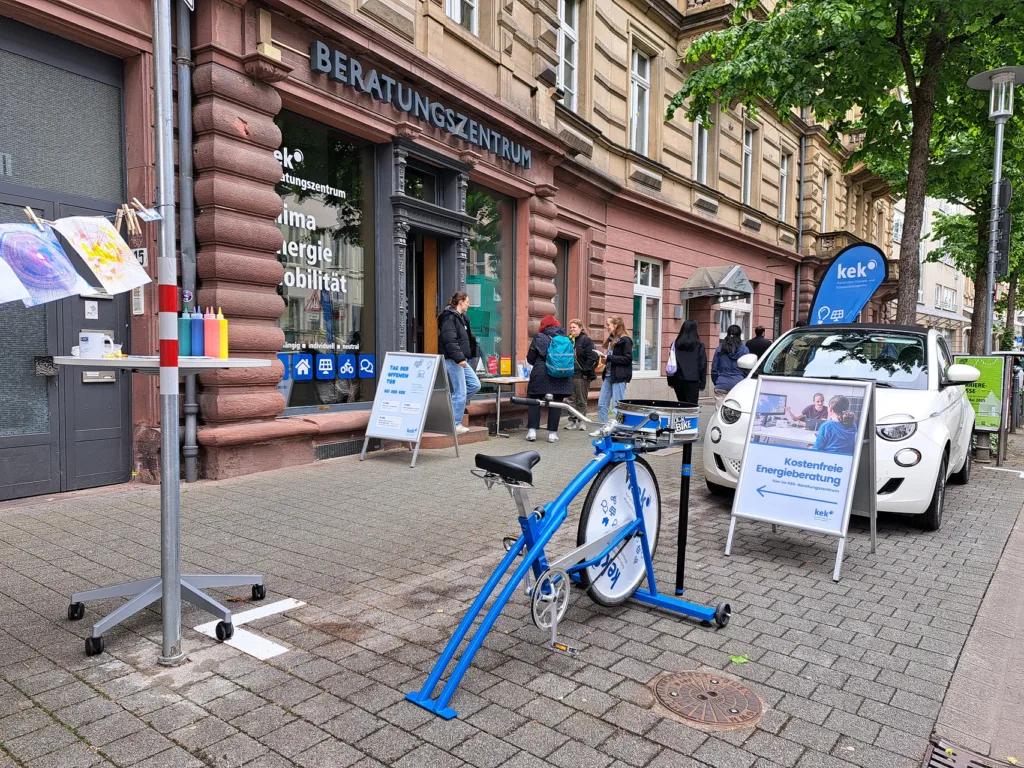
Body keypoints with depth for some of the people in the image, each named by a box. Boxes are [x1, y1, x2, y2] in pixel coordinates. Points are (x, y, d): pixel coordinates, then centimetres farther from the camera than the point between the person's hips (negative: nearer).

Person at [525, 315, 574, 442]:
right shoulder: (566, 339, 8)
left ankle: (532, 431, 3)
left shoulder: (539, 337, -3)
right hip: (562, 377, 3)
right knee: (556, 403, 7)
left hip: (541, 374, -3)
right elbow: (570, 358, 13)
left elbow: (530, 358, -1)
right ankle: (552, 433, 7)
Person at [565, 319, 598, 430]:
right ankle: (572, 421, 15)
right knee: (571, 400, 8)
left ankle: (582, 421, 12)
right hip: (569, 375, 6)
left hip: (581, 376, -6)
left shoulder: (586, 340, -6)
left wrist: (586, 372, -13)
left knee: (581, 400, 3)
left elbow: (592, 357, -11)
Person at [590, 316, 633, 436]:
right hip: (608, 376, 8)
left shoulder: (625, 340, -9)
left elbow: (627, 358, -16)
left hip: (619, 377, -8)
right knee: (601, 404, 8)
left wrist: (609, 357, -18)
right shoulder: (611, 339, 16)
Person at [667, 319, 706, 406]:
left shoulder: (675, 344, 5)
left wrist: (670, 381, 13)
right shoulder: (699, 345, -3)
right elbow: (703, 365, -2)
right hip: (692, 380, -4)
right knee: (692, 405, -4)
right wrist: (702, 383, 4)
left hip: (678, 380, 4)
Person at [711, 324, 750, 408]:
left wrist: (716, 383, 21)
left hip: (722, 385, 1)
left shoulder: (719, 349, 6)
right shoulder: (744, 350, 1)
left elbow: (714, 369, 8)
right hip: (739, 384, -1)